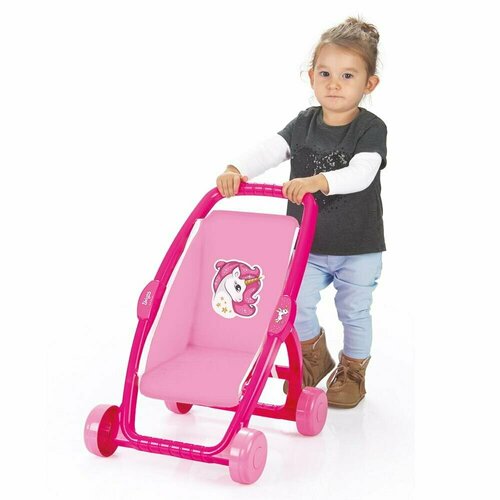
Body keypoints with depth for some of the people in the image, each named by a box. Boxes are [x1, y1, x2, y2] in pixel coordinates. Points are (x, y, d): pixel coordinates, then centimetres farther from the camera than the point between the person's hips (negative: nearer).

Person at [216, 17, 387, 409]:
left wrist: (317, 181, -46)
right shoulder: (305, 123, -1)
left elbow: (360, 174, -31)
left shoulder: (371, 129, -15)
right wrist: (237, 170, -33)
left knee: (354, 312, 11)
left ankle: (352, 372, 35)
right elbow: (269, 150, -14)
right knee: (297, 304, 1)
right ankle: (314, 358, 29)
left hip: (359, 247, -3)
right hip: (309, 244, 3)